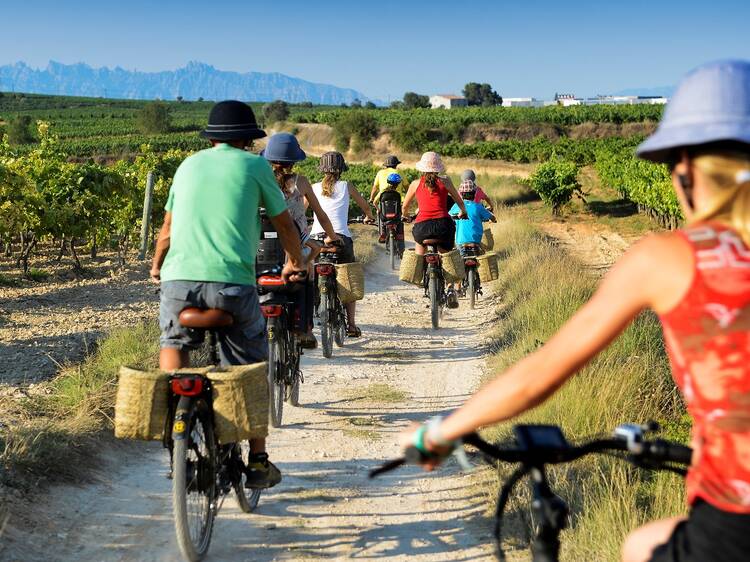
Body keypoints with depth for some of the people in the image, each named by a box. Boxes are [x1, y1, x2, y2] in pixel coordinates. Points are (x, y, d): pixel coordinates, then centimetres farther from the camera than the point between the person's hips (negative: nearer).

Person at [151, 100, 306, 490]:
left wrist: (156, 268, 46)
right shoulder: (254, 166, 11)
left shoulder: (188, 165, 20)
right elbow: (284, 224, 19)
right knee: (252, 369, 12)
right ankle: (257, 461, 15)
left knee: (174, 343, 25)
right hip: (233, 281, -2)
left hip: (179, 278, 3)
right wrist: (295, 263, 37)